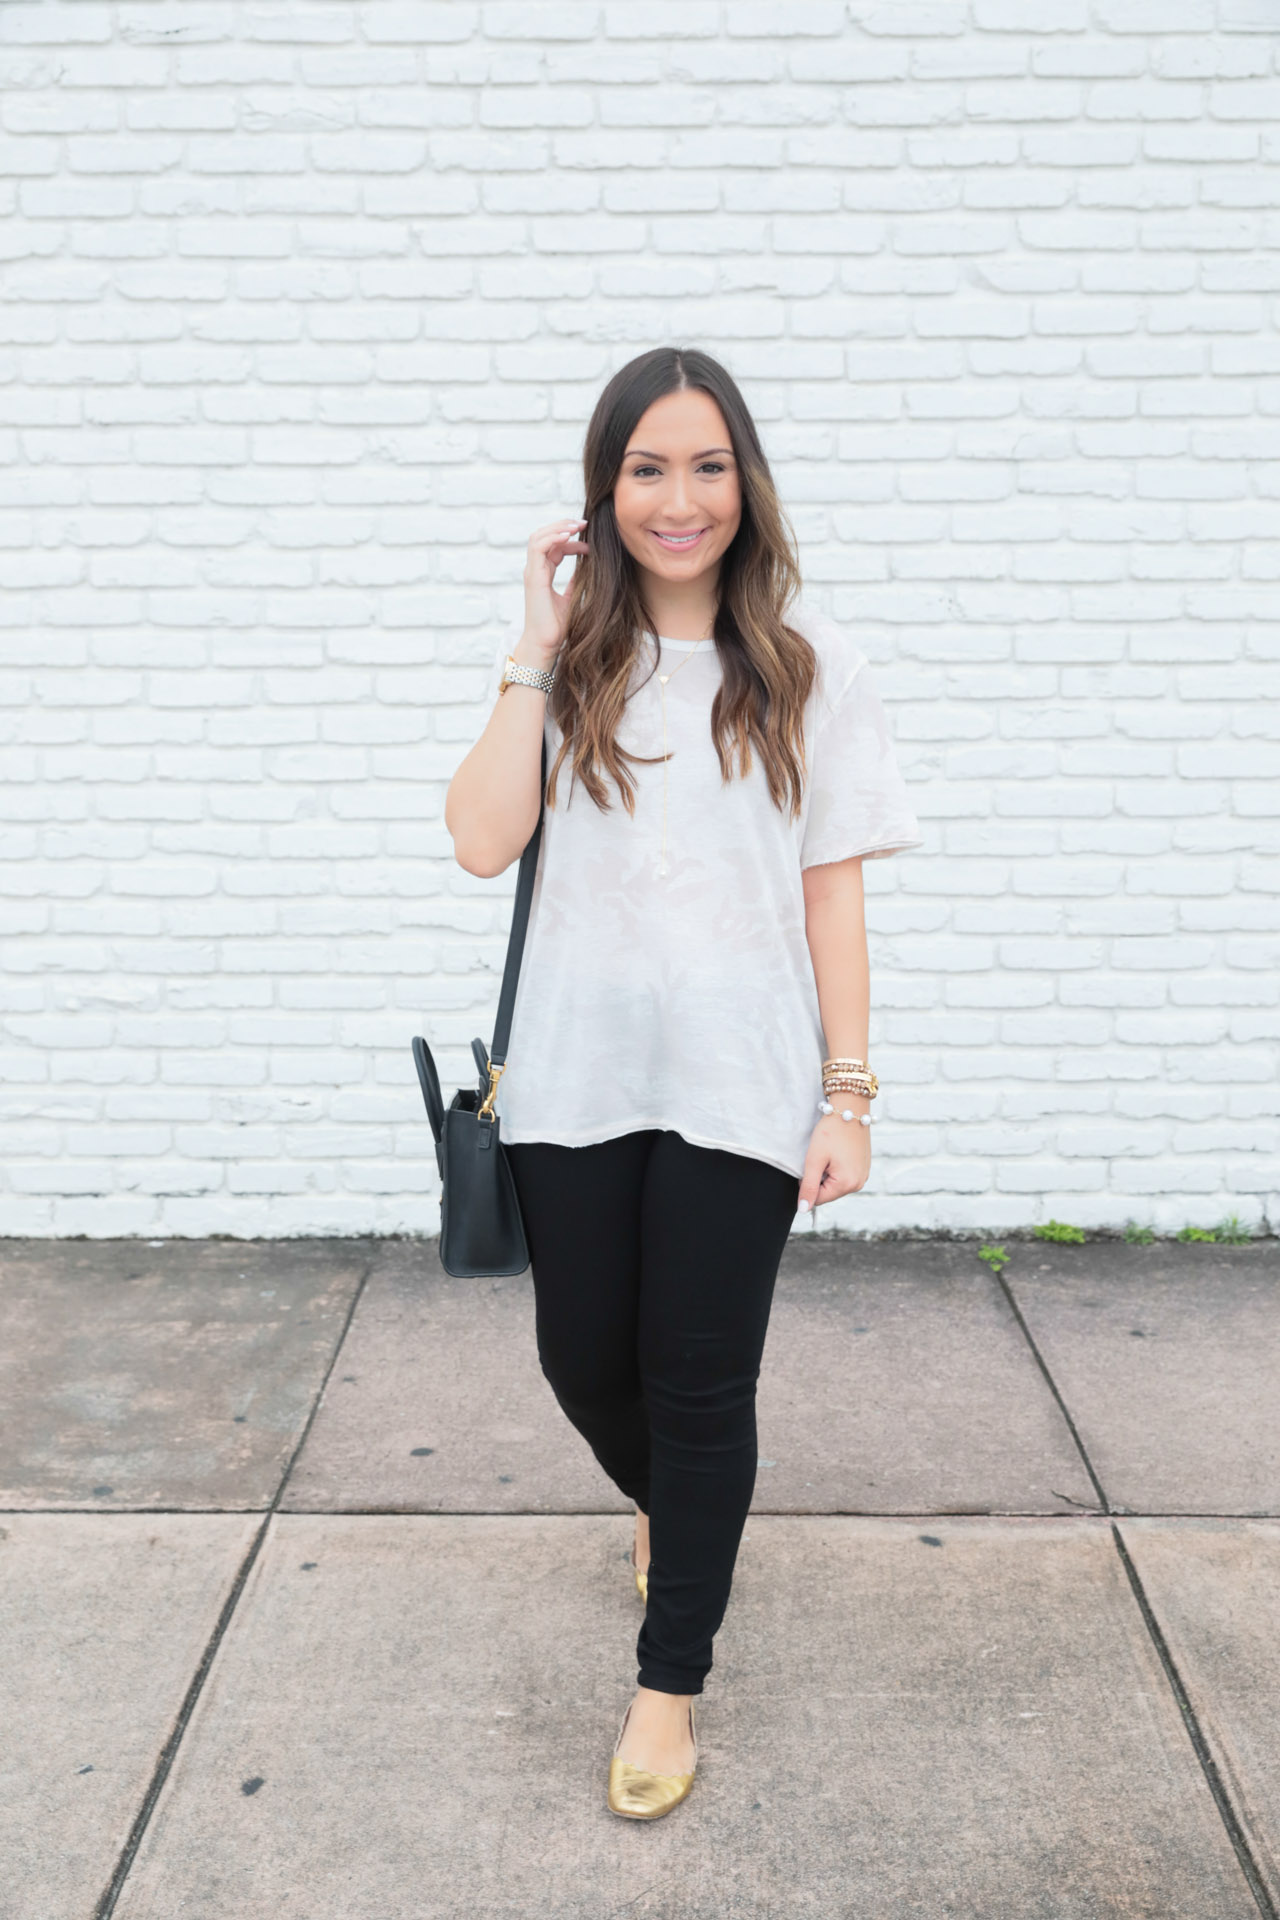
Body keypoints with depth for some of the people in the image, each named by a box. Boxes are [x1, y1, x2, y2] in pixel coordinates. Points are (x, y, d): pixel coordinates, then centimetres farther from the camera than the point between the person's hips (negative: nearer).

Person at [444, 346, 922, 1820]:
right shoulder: (564, 656, 3)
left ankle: (670, 1679, 27)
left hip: (737, 1083, -2)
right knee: (585, 1361, 14)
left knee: (701, 1381, 6)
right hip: (576, 1073, 2)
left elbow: (832, 888, -2)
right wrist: (537, 655, -12)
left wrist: (848, 1094, -4)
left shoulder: (803, 664, -1)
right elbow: (483, 840, -11)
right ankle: (668, 1506, 50)